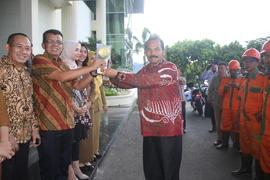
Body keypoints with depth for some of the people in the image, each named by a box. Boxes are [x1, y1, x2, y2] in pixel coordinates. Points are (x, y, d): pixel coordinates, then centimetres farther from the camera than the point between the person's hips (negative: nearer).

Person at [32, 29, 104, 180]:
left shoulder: (63, 64, 17)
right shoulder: (39, 60, -8)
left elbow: (78, 85, 13)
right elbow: (61, 76, -23)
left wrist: (93, 72, -3)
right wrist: (90, 67, -20)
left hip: (67, 123, 7)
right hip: (49, 124, -7)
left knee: (64, 164, 18)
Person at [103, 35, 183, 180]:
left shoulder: (170, 68, -12)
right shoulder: (145, 70, 12)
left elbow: (146, 81, -24)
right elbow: (127, 84, 12)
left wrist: (118, 74, -25)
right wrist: (112, 76, -6)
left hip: (169, 128, -6)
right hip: (150, 128, 6)